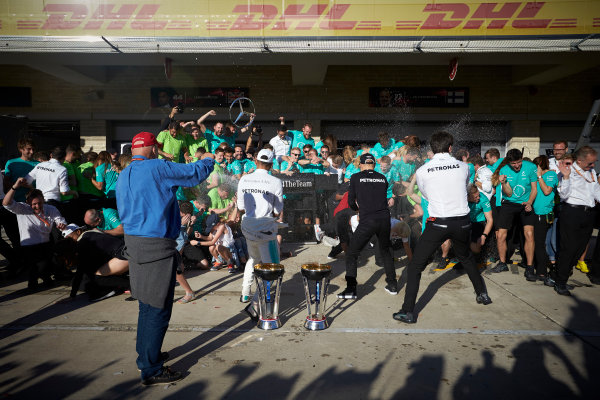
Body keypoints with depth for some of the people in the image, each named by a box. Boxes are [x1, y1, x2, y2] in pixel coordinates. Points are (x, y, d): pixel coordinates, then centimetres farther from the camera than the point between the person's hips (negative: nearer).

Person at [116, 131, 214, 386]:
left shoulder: (123, 176, 13)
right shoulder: (157, 168, -13)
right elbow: (194, 173, -5)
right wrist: (210, 161, 14)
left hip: (133, 242, 9)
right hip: (157, 247, -9)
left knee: (147, 304, 21)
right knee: (158, 309, 0)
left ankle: (146, 353, 36)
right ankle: (151, 370, 9)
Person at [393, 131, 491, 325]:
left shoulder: (422, 171, -3)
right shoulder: (463, 167, 2)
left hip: (438, 223, -3)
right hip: (463, 222, 4)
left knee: (415, 266, 4)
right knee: (466, 258, 32)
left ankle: (408, 312, 1)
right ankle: (482, 294, 44)